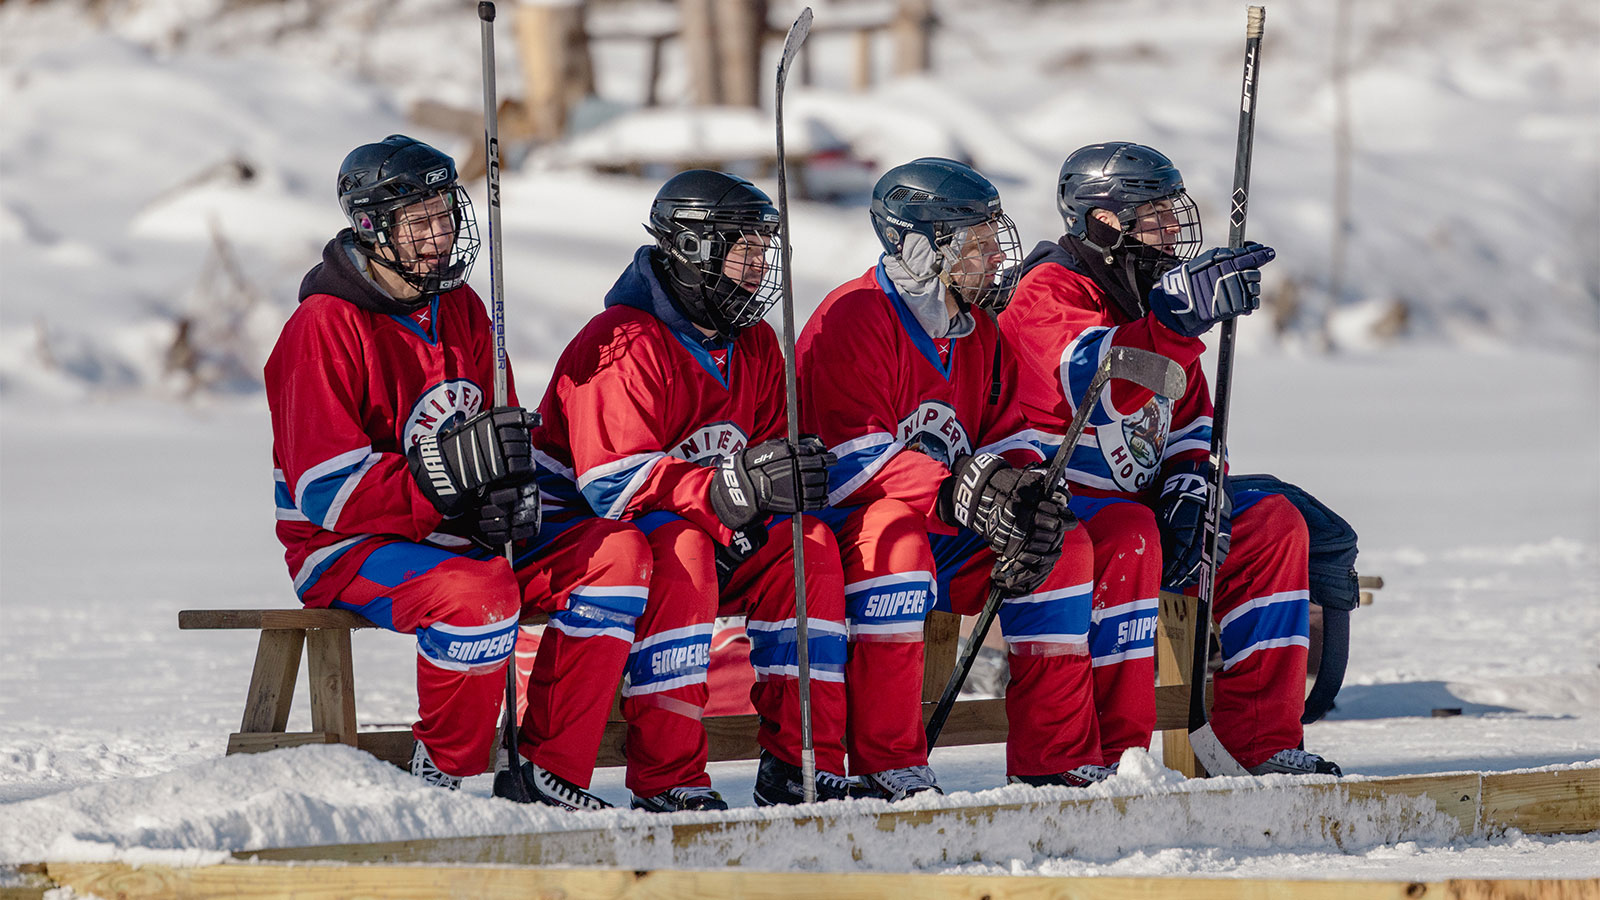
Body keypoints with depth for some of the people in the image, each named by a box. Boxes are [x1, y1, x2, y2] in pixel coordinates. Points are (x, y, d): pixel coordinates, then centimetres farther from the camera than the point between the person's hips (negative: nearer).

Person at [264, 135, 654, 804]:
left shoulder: (461, 310, 8)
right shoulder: (324, 328, -15)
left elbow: (503, 441, 13)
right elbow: (326, 490, -21)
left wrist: (512, 495, -13)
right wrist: (449, 471, -32)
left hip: (455, 532, 8)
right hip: (346, 548, -8)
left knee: (617, 551, -11)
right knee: (480, 594, -37)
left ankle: (551, 771, -13)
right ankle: (442, 776, -16)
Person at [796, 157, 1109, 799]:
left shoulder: (978, 329, 10)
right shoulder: (853, 322, -17)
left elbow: (1009, 438, 8)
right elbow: (851, 463, -26)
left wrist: (1029, 490, -17)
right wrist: (961, 493, -39)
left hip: (950, 541, 8)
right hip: (839, 533, -8)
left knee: (1064, 546, -11)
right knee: (897, 535, -39)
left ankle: (1056, 758, -9)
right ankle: (885, 765, -37)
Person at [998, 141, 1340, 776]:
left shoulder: (1149, 296, 15)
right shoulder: (1051, 291, -13)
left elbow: (1188, 414, 21)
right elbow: (1098, 383, -35)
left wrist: (1189, 482, 0)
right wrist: (1182, 314, -48)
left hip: (1137, 501, 9)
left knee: (1273, 526, -4)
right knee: (1129, 537, -38)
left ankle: (1260, 738, -8)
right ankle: (1115, 755, -35)